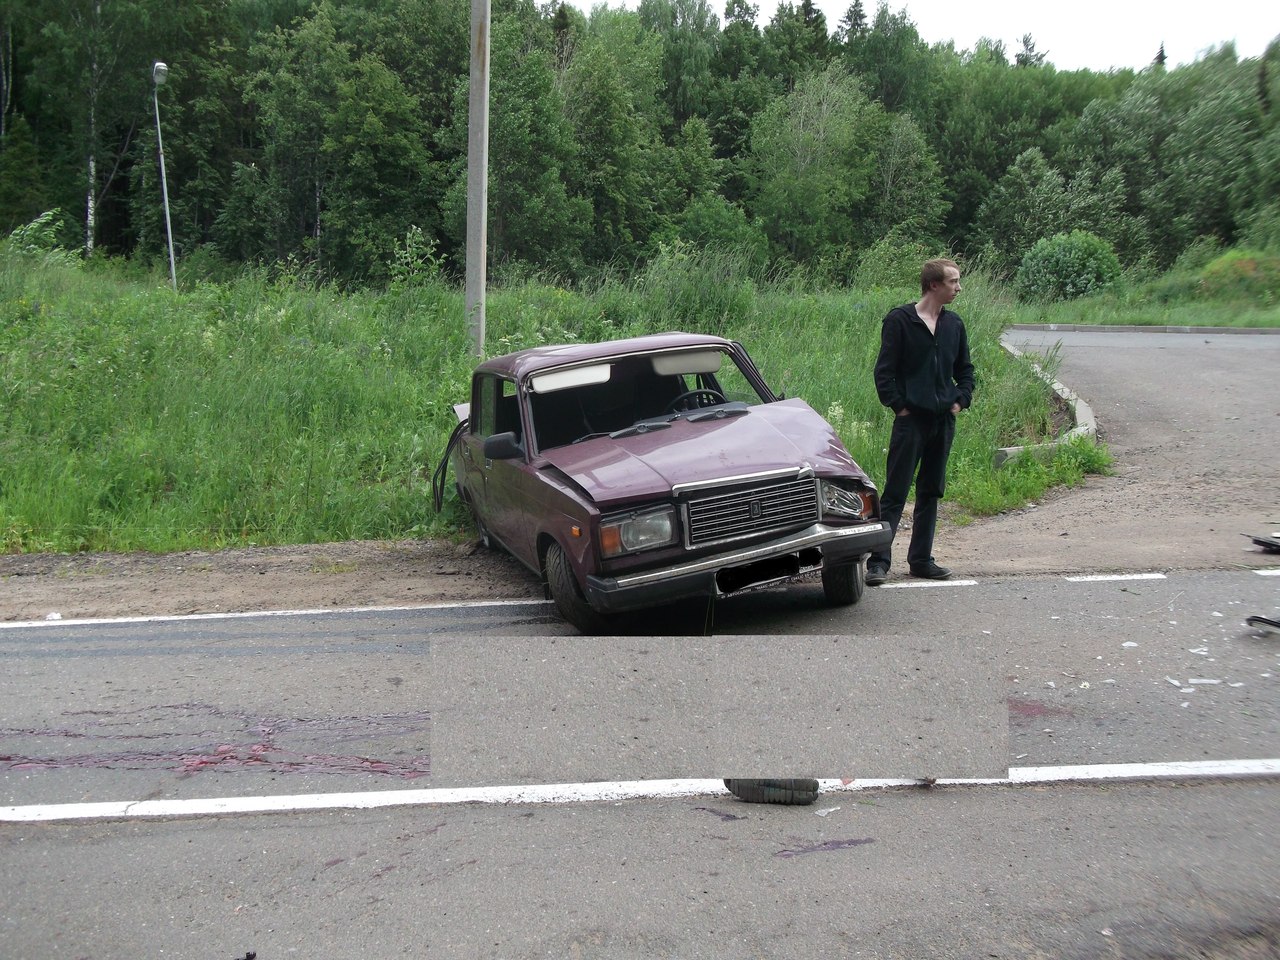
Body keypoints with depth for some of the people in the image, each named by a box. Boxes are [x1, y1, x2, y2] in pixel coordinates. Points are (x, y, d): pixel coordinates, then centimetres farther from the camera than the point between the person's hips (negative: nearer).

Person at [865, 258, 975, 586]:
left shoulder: (954, 324, 11)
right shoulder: (900, 320, -7)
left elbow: (965, 369, 21)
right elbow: (884, 370, -7)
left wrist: (961, 400, 8)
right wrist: (899, 406, -11)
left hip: (944, 420, 6)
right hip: (911, 419, -6)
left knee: (931, 492, 11)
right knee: (895, 492, -6)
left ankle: (921, 559, 20)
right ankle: (879, 561, -2)